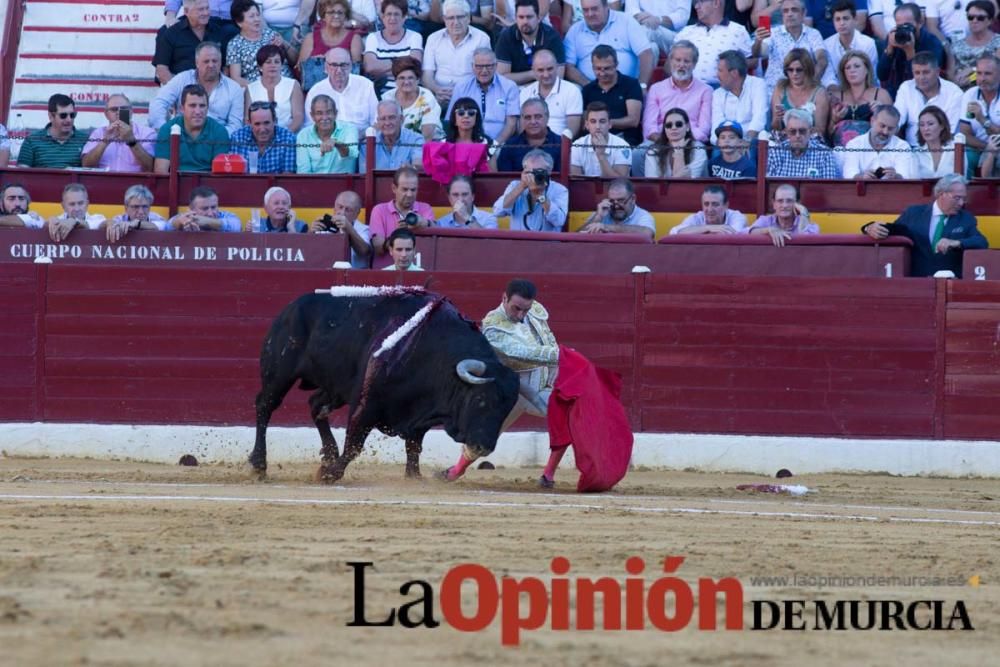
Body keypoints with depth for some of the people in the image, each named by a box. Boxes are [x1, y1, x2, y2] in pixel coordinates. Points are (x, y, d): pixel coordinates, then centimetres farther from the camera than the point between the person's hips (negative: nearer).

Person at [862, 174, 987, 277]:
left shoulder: (966, 219, 13)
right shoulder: (914, 213, 12)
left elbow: (982, 243, 0)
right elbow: (888, 230, 11)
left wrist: (956, 243, -18)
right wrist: (872, 228, -13)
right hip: (915, 281, 1)